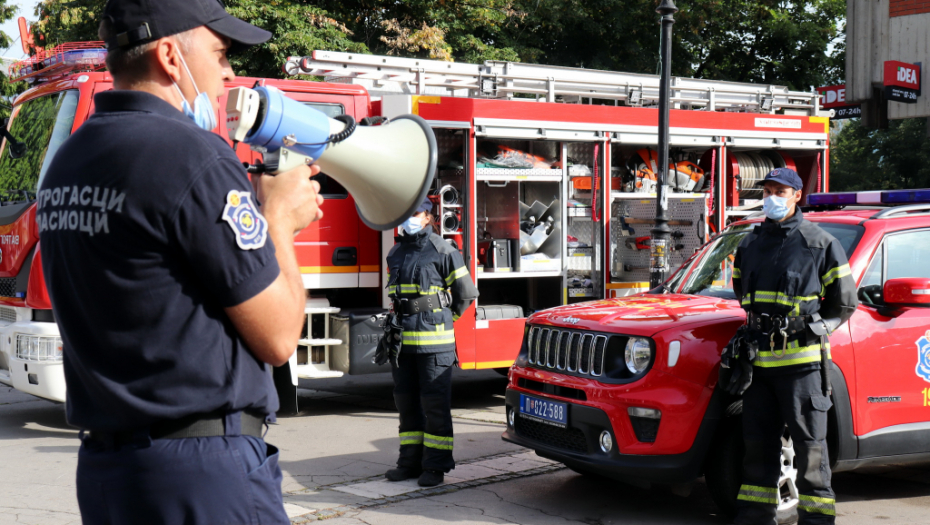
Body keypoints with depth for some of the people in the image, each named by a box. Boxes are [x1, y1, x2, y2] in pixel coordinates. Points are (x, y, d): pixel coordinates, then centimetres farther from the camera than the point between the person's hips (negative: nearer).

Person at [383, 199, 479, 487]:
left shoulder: (442, 251, -4)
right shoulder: (395, 254, 14)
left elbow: (466, 293, -1)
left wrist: (442, 320, 6)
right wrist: (397, 324, 14)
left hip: (433, 340, -6)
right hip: (402, 339, 6)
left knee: (435, 403, -3)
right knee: (406, 401, 10)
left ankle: (436, 466, 2)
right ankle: (411, 461, 19)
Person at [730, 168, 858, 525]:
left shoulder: (820, 244, 0)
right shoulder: (749, 245, 15)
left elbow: (844, 303, 4)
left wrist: (812, 329, -3)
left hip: (801, 360, -5)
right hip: (759, 360, 5)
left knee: (810, 445, -2)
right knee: (758, 443, 10)